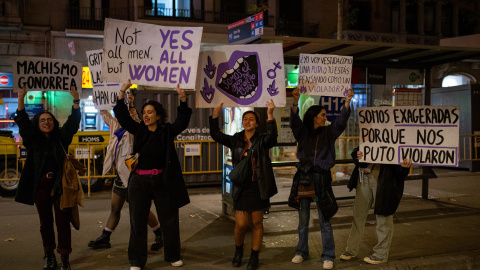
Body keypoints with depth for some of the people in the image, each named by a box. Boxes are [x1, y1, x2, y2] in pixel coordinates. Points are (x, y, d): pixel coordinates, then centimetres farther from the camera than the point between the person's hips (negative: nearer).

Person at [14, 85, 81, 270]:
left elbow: (73, 122, -4)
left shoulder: (62, 137, 5)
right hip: (40, 185, 2)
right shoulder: (33, 139, 6)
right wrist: (21, 99, -14)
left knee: (63, 221, 0)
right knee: (45, 222, 11)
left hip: (60, 184, -1)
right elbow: (22, 122, -3)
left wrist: (75, 100, -16)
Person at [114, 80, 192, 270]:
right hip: (139, 182, 1)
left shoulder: (167, 131, -1)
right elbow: (122, 116, -3)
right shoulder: (138, 130, 3)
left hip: (162, 181, -1)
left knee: (169, 220, 9)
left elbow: (183, 120, -12)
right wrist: (122, 93, -16)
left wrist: (183, 99, -26)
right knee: (138, 222, 7)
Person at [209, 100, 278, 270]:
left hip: (258, 188, -1)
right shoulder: (235, 140, 6)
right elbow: (216, 135, -3)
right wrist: (215, 114, -14)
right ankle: (238, 251, 29)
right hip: (241, 189, 1)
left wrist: (270, 115, -36)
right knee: (240, 224, 0)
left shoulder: (261, 140, -2)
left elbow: (271, 137, -24)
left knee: (257, 224, 8)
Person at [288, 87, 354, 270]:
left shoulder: (329, 132, 5)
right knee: (303, 220, 12)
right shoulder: (303, 132, 3)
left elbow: (341, 121, -9)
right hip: (303, 178, 1)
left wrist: (347, 102, -24)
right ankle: (301, 252, 26)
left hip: (321, 179, -1)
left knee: (324, 220, 2)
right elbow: (294, 121, -14)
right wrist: (296, 102, -30)